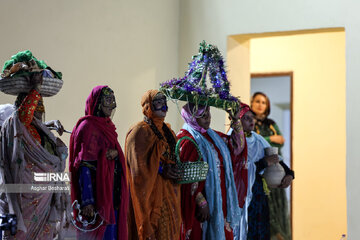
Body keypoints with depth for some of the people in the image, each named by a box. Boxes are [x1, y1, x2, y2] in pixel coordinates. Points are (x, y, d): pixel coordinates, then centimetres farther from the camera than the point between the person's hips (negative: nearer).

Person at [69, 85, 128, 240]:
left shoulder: (106, 126, 15)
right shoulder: (88, 126, -12)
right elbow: (84, 166, -18)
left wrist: (115, 153, -7)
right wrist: (87, 201, -25)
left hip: (112, 192, 9)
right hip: (97, 194, -9)